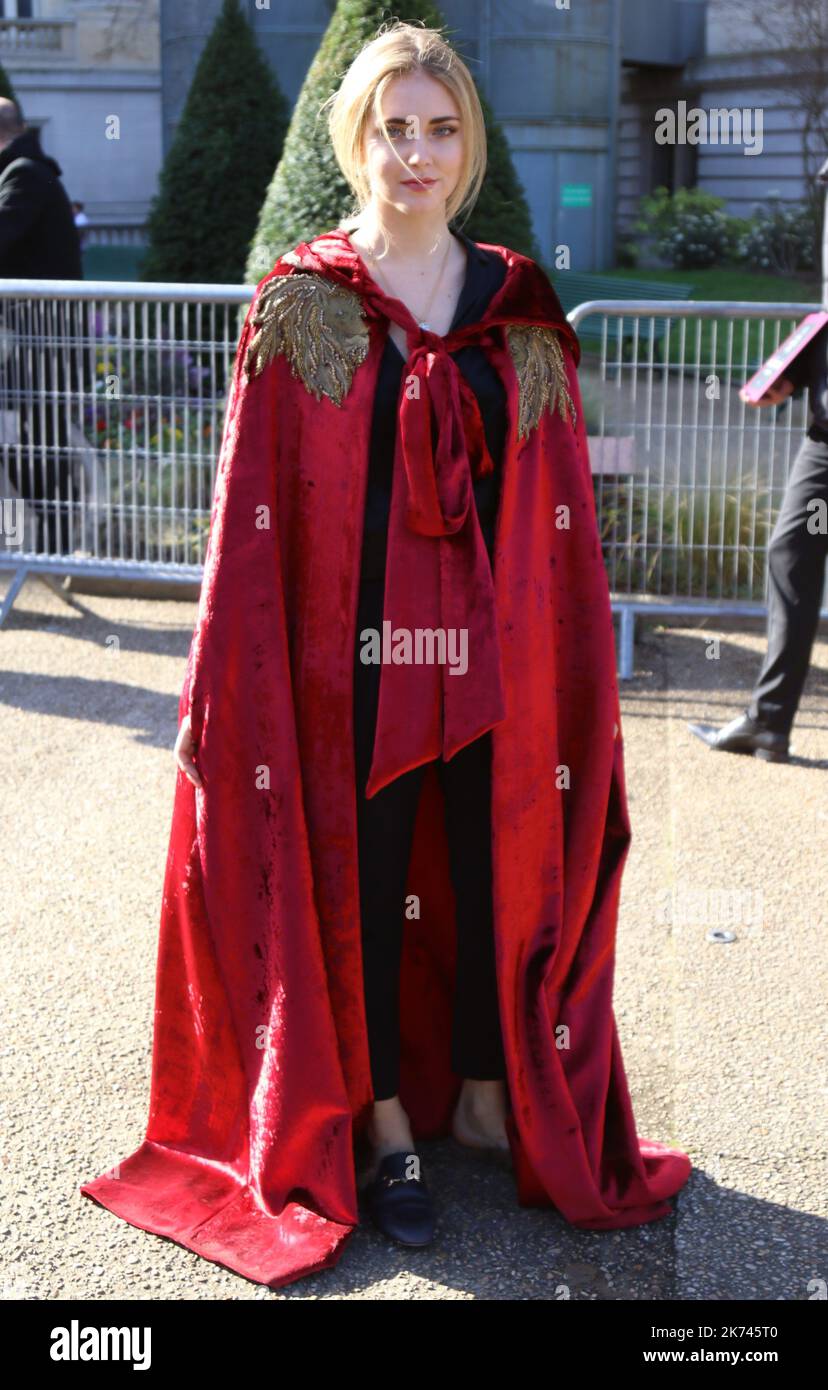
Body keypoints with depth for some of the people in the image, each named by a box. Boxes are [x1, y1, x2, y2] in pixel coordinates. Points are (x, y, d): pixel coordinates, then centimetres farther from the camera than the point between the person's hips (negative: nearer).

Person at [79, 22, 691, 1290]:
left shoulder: (523, 310, 6)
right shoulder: (298, 307, 0)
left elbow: (564, 510, 7)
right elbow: (250, 512, -2)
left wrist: (580, 676, 3)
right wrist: (225, 688, -5)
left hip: (499, 660, 2)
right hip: (354, 659, -2)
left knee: (498, 876, 10)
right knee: (358, 885, 7)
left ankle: (488, 1095, 31)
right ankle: (385, 1125, 25)